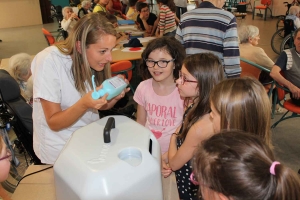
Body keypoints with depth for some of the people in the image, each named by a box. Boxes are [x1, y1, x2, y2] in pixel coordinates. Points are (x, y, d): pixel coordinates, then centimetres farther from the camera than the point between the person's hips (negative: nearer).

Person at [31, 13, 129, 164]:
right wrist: (84, 104, -37)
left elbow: (102, 106, 1)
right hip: (59, 150, -5)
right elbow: (54, 123, -20)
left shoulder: (94, 59, -7)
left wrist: (115, 96, -20)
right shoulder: (49, 61, -23)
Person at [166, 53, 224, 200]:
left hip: (192, 184, -7)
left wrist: (174, 137, -5)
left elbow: (174, 163, -20)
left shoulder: (201, 127, -36)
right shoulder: (196, 105, -10)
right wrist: (167, 157, -9)